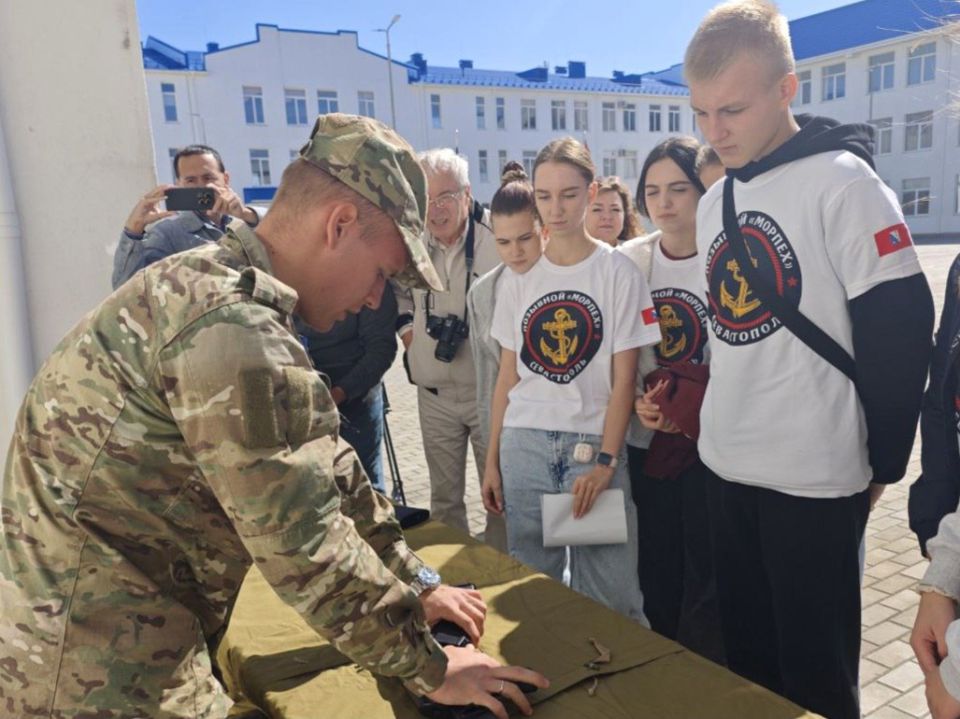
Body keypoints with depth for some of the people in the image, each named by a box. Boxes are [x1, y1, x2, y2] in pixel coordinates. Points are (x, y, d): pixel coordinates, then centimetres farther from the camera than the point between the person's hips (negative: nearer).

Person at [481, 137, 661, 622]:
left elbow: (623, 379, -5)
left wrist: (606, 461, -12)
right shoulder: (517, 279, 7)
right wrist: (492, 460, 7)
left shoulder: (618, 273, -2)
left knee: (607, 592, 1)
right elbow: (507, 376, 9)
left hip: (593, 446, -2)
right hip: (523, 444, 3)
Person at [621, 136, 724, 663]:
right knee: (656, 571, 13)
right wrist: (636, 402, -9)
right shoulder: (630, 260, 3)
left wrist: (693, 408, -19)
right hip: (647, 440, 4)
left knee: (705, 576, 2)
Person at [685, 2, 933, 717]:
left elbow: (900, 328, -13)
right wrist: (722, 424, 14)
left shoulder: (842, 182, -13)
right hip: (731, 469, 7)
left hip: (814, 477, -6)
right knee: (747, 661, 19)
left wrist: (881, 462, -7)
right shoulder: (715, 201, 9)